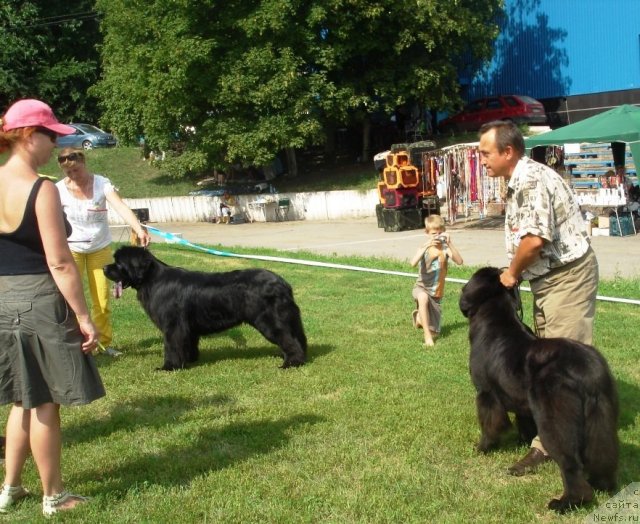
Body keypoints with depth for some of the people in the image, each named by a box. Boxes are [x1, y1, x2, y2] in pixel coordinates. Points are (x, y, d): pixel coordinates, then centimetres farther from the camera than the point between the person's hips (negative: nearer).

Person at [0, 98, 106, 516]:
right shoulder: (41, 189, -16)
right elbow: (59, 263, -19)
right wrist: (84, 317, -14)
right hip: (40, 301, -7)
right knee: (45, 403, 4)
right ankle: (54, 496, 17)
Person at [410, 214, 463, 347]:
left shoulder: (445, 248, -10)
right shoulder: (424, 248, -12)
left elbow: (459, 261, -28)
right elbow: (413, 263, -32)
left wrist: (449, 243, -38)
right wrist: (426, 246, -43)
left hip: (436, 294, 3)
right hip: (421, 288, -2)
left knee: (434, 333, 8)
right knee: (423, 297, -42)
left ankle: (419, 317, 43)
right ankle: (426, 334, -29)